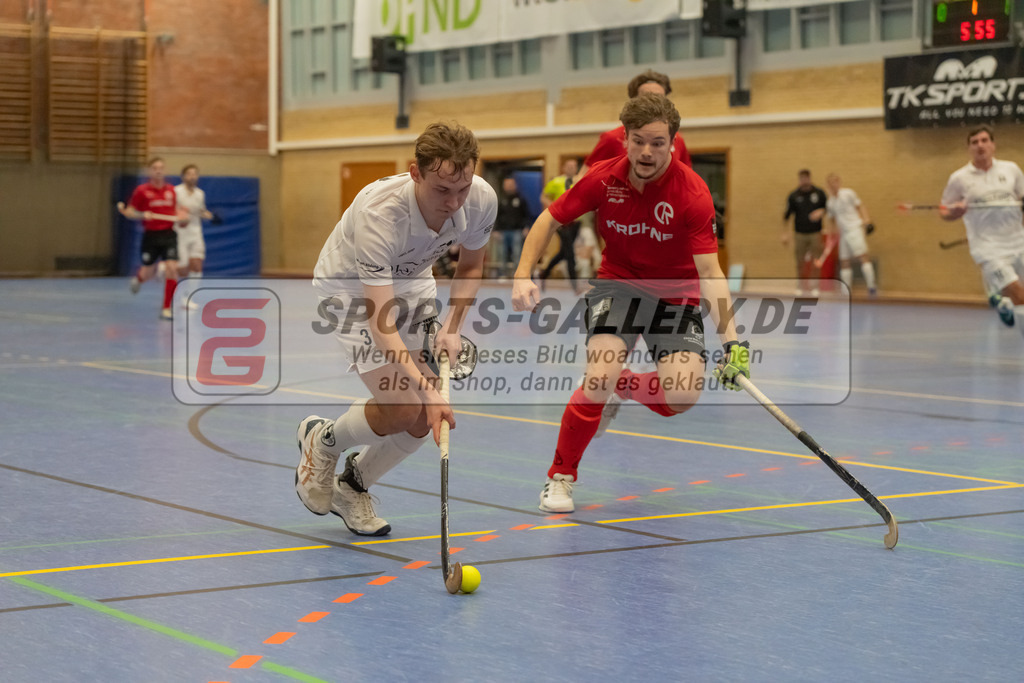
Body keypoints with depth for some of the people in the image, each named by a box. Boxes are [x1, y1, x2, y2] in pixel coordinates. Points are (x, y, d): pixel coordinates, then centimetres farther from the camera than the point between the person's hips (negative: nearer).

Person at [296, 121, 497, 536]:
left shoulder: (482, 200, -24)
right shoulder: (378, 213, -41)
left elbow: (470, 267, -1)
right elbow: (380, 321, -42)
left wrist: (452, 327, -16)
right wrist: (426, 388, -50)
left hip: (411, 284, 5)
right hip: (352, 288, -5)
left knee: (426, 420, -6)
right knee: (402, 408, -20)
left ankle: (352, 487, 20)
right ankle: (320, 442, 12)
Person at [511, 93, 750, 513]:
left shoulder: (691, 192, -22)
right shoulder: (604, 179, -14)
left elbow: (709, 272, -27)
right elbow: (550, 220, 1)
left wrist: (730, 338, -39)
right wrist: (523, 275, -13)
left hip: (675, 294, 0)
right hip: (617, 283, 0)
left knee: (682, 396, -20)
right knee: (599, 377, -24)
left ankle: (620, 385, 16)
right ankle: (561, 477, -1)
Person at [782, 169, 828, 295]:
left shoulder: (819, 193, 2)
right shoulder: (793, 196, 0)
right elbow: (786, 215, 4)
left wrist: (821, 212, -12)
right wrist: (785, 233, -2)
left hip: (815, 233, 0)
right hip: (800, 234, 0)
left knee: (815, 262, -7)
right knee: (800, 262, 0)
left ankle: (814, 288, 2)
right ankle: (801, 288, 13)